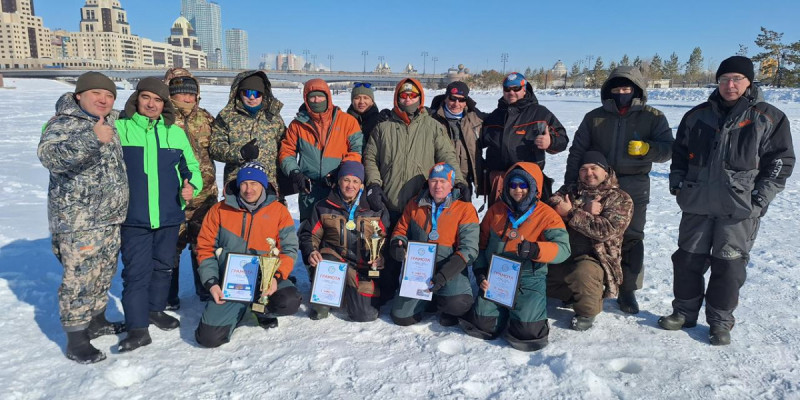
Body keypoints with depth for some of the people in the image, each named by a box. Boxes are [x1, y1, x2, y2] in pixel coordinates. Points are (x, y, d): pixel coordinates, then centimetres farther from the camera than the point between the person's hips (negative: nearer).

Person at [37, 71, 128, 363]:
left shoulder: (111, 121, 11)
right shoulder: (63, 124, -12)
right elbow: (49, 155, -31)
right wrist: (92, 139, -44)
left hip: (112, 217, 8)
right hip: (78, 221, -8)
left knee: (103, 274, 19)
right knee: (79, 279, -2)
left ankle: (96, 321, 36)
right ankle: (76, 341, 9)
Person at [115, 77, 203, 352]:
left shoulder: (175, 133, 7)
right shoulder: (118, 129, -1)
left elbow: (191, 166, 15)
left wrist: (192, 186, -3)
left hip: (170, 215, 4)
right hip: (133, 216, -3)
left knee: (164, 265, 16)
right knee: (137, 271, -3)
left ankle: (155, 309, 36)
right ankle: (138, 327, 6)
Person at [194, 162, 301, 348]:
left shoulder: (279, 211, 1)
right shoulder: (220, 210, 2)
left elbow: (289, 249, -2)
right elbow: (205, 248, 5)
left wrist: (276, 276, -19)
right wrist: (211, 283, -8)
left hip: (266, 279, 0)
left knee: (290, 302, -31)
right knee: (209, 337, -16)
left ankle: (262, 309, 7)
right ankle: (240, 308, 17)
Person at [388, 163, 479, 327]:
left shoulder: (465, 208, -6)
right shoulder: (415, 204, 6)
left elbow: (469, 248, -13)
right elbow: (401, 230, 16)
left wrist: (444, 274, -24)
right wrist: (397, 244, -10)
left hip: (450, 269, -3)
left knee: (458, 304, -33)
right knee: (401, 317, -6)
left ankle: (444, 306, 6)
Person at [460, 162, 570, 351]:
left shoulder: (546, 215, -6)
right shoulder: (495, 210, 5)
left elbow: (563, 248, -18)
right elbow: (481, 245, 12)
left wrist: (534, 249, -36)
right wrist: (480, 273, 1)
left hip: (529, 280, -3)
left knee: (527, 331, -18)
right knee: (483, 325, -7)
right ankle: (506, 309, 25)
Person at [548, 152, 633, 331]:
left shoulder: (621, 199, 3)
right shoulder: (570, 190, 17)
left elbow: (607, 230, -13)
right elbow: (552, 207, -4)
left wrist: (572, 213, -13)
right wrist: (585, 212, -12)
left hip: (595, 257, -5)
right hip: (562, 254, 6)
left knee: (584, 273, -37)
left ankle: (587, 311, -4)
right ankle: (571, 293, 15)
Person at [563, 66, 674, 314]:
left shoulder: (653, 117, 4)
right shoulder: (595, 117, 7)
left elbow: (667, 149, -1)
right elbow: (577, 152, 6)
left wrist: (647, 148, -22)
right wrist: (571, 184, -1)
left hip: (634, 188, -1)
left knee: (631, 238, 2)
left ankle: (628, 290, 14)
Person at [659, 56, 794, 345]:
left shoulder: (769, 118, 0)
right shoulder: (697, 115, 9)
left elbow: (780, 163, 0)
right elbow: (679, 153, 17)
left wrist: (760, 199, -8)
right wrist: (677, 183, 6)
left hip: (739, 209, -3)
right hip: (696, 204, 3)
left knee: (728, 266, 2)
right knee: (688, 259, 9)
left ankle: (720, 322, 17)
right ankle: (684, 312, 24)